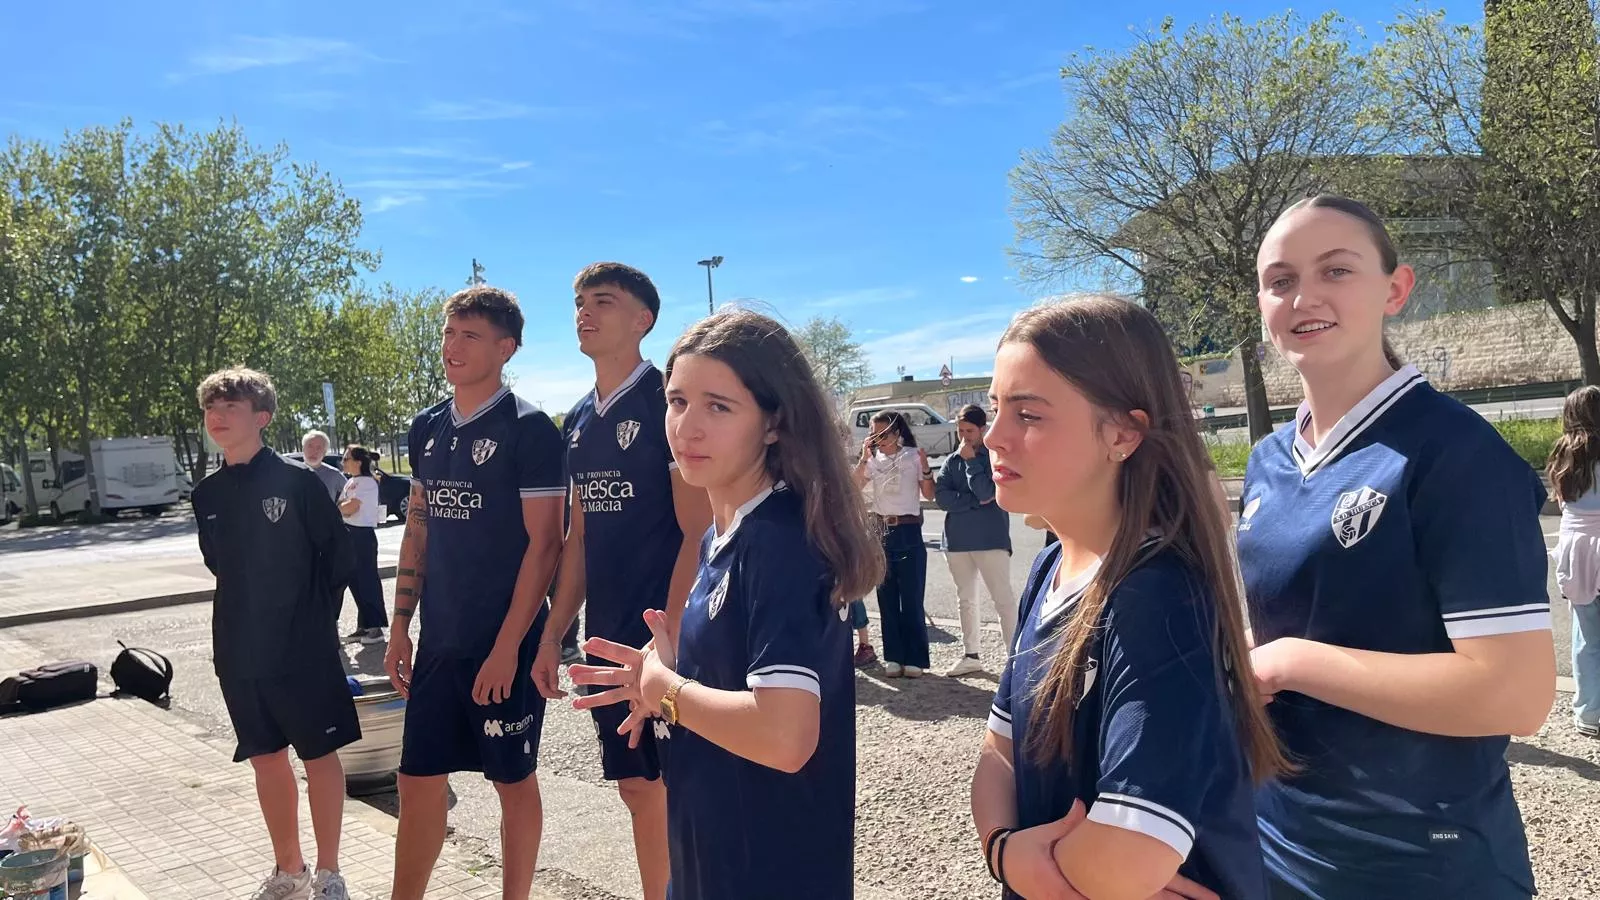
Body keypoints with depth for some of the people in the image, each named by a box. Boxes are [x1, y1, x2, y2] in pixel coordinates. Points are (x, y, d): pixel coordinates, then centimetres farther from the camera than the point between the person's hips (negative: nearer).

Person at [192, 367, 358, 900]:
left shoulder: (297, 482, -11)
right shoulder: (208, 494, 4)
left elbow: (339, 557, -6)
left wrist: (314, 622, -2)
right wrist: (249, 614, 10)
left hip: (302, 651, -5)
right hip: (239, 654, 5)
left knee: (319, 757, 5)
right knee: (266, 760, 14)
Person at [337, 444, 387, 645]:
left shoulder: (367, 482, -11)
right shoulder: (350, 481, 16)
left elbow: (350, 508, -16)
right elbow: (342, 506, 13)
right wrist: (340, 508, -8)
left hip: (363, 534, -9)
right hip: (348, 533, 9)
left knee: (368, 580, -3)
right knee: (355, 581, 11)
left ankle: (375, 627, 3)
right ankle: (363, 626, 19)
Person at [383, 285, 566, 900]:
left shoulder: (528, 429, -11)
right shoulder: (427, 428, 9)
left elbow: (544, 544, -13)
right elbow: (418, 531, 15)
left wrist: (507, 647, -16)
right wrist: (400, 629, 11)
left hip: (505, 644, -6)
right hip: (439, 643, 6)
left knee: (513, 780, 8)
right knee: (418, 780, 12)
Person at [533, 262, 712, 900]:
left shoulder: (666, 401, -9)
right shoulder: (578, 422, 13)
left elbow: (698, 531, -15)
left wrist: (669, 637, -21)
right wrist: (554, 634, 13)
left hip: (664, 637, -7)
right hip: (609, 638, 7)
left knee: (672, 791, -1)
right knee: (636, 789, 14)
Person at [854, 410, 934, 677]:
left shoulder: (913, 456, -3)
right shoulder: (873, 459, 8)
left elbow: (928, 495, -6)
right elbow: (854, 487, -5)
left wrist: (925, 469, -21)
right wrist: (864, 457, -10)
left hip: (908, 532, -4)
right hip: (881, 532, 4)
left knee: (911, 599, -2)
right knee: (886, 598, 7)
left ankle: (915, 659, 5)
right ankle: (893, 657, 14)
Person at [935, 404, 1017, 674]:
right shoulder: (951, 462, 9)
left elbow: (986, 491, -16)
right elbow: (941, 497, -3)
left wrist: (970, 460, -11)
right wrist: (975, 502, -13)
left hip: (991, 539, -6)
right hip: (957, 540, 6)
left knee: (1003, 599, -8)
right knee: (966, 600, 14)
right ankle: (971, 656, 25)